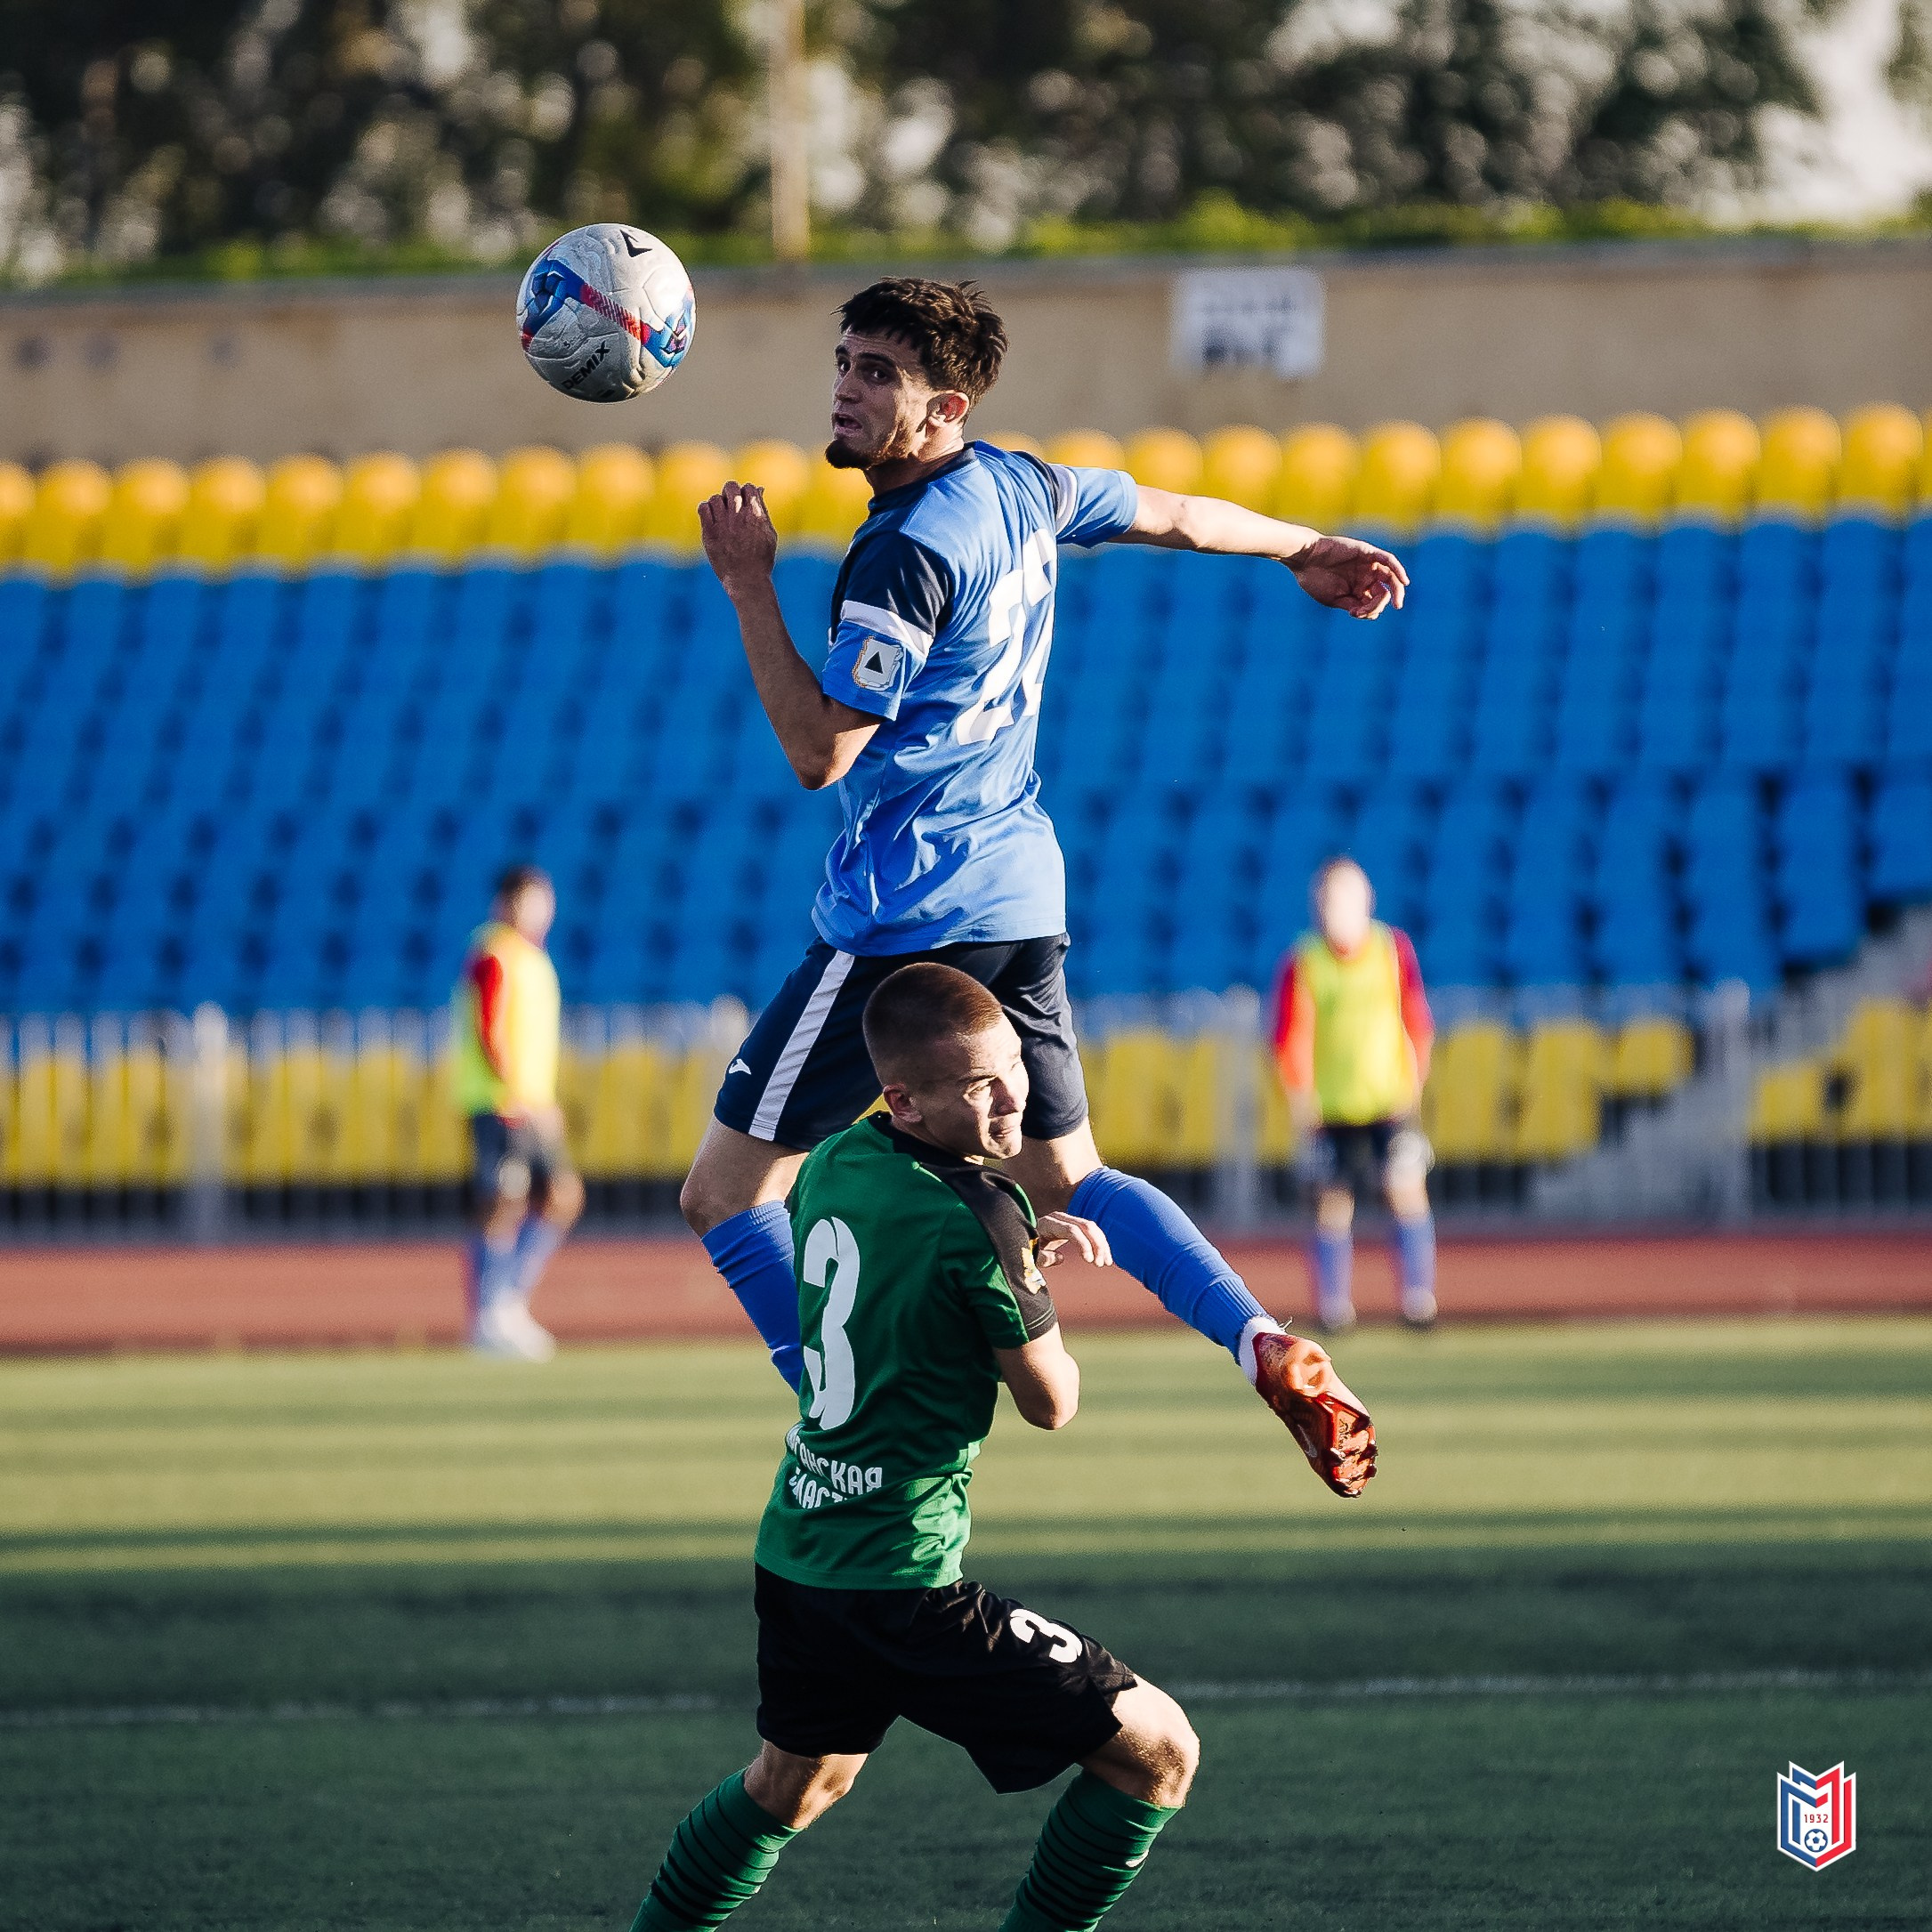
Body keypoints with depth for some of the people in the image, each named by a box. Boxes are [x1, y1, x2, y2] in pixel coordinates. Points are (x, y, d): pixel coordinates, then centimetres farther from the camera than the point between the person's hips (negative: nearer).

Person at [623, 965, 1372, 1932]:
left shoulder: (834, 1162, 4)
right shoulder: (972, 1224, -19)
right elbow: (1050, 1403, -7)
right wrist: (1026, 1272, 5)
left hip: (794, 1550, 9)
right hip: (902, 1581, -9)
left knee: (796, 1781, 33)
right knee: (1158, 1747, -3)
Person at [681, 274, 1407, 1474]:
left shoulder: (907, 554, -19)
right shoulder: (1021, 490, 7)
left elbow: (821, 751, -19)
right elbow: (1173, 516, 25)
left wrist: (749, 583, -18)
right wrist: (1304, 548, 43)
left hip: (904, 917, -9)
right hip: (1021, 899, 9)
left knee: (725, 1193, -1)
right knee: (1064, 1180, 17)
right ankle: (1268, 1347, -3)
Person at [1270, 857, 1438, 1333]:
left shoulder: (1395, 950, 1)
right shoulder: (1302, 964, -5)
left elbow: (1416, 1020, 6)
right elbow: (1291, 1036, -3)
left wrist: (1414, 1077, 1)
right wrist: (1301, 1096, -8)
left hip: (1390, 1100, 0)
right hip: (1331, 1109, 0)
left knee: (1406, 1188, -11)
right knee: (1333, 1202, 1)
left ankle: (1419, 1297, -6)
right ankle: (1333, 1306, 12)